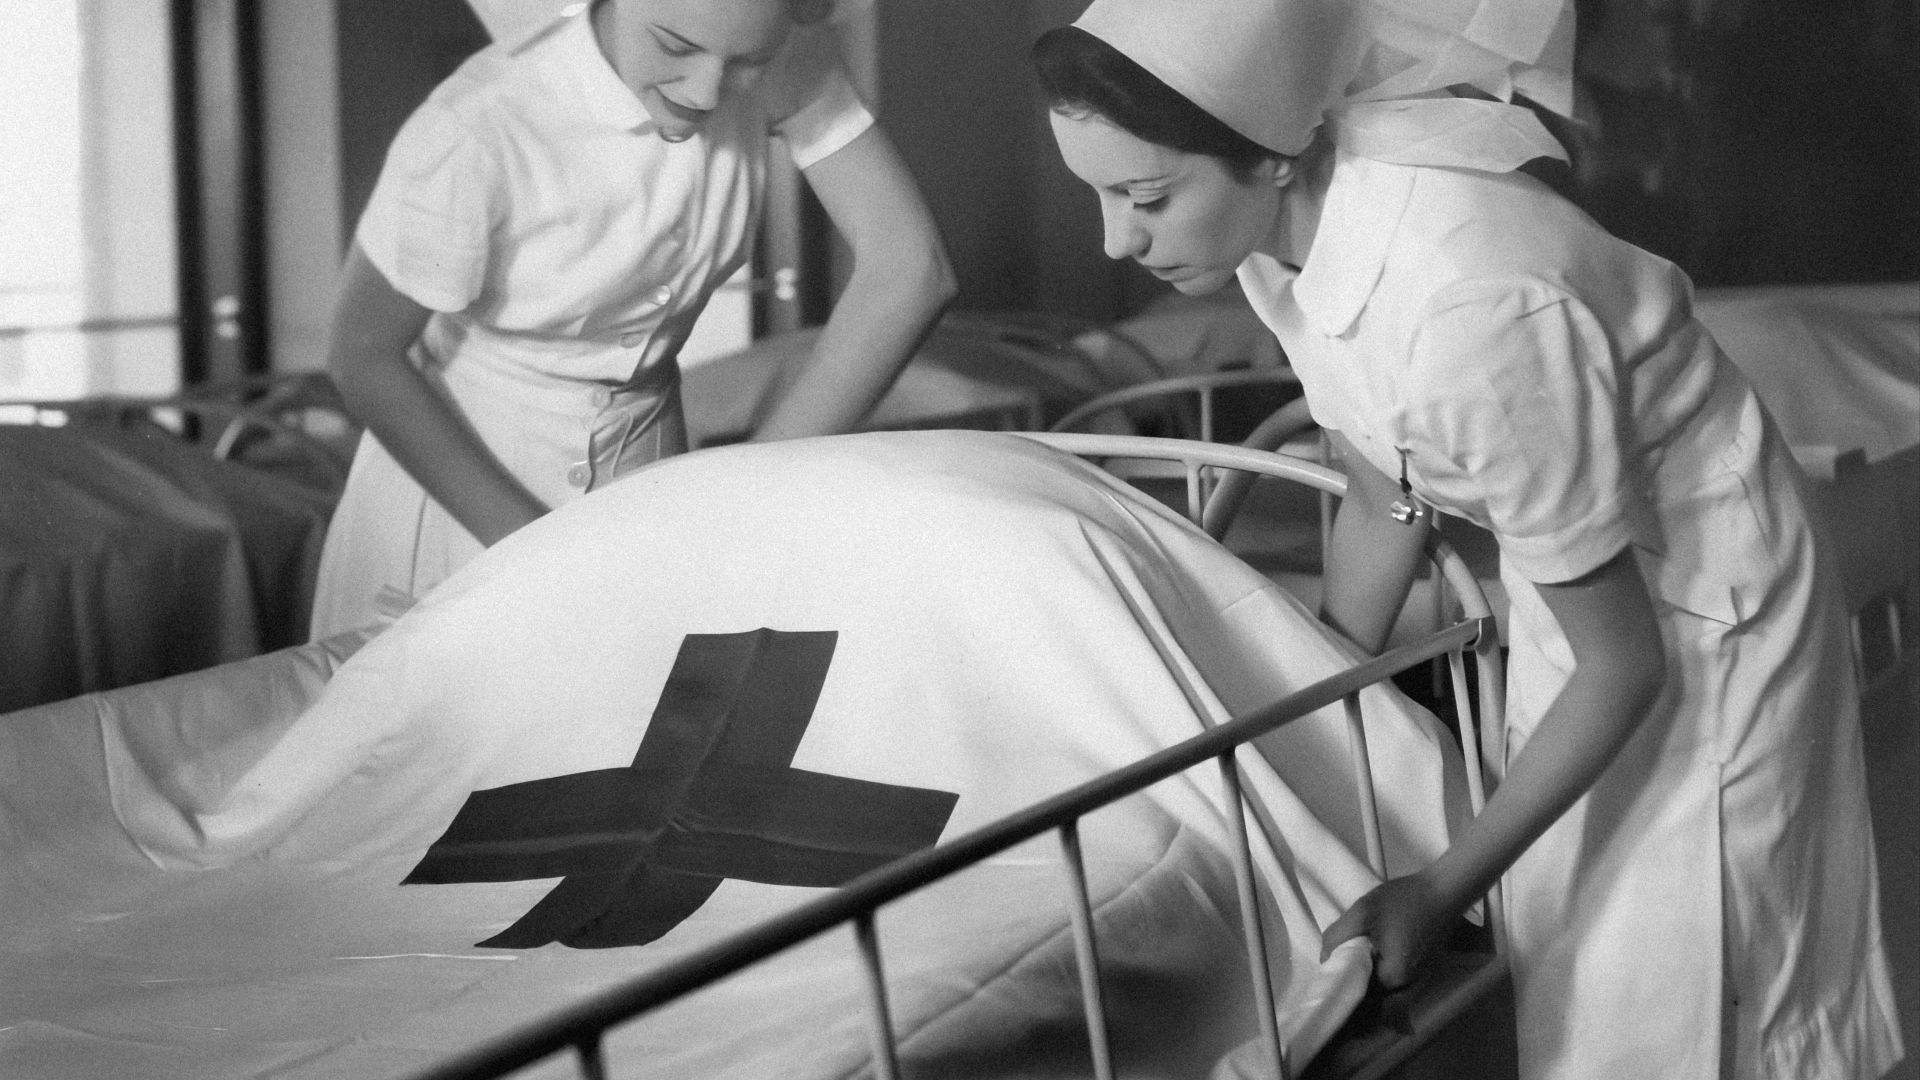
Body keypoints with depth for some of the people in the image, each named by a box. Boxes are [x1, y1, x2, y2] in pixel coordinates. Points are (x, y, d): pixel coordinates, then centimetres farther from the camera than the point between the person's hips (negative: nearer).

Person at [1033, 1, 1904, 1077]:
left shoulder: (1469, 308, -38)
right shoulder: (1284, 220, -15)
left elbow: (1624, 668, -25)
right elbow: (1384, 510, 3)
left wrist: (1439, 891, -20)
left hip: (1698, 603, -7)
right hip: (1571, 572, 7)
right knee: (1568, 985, 16)